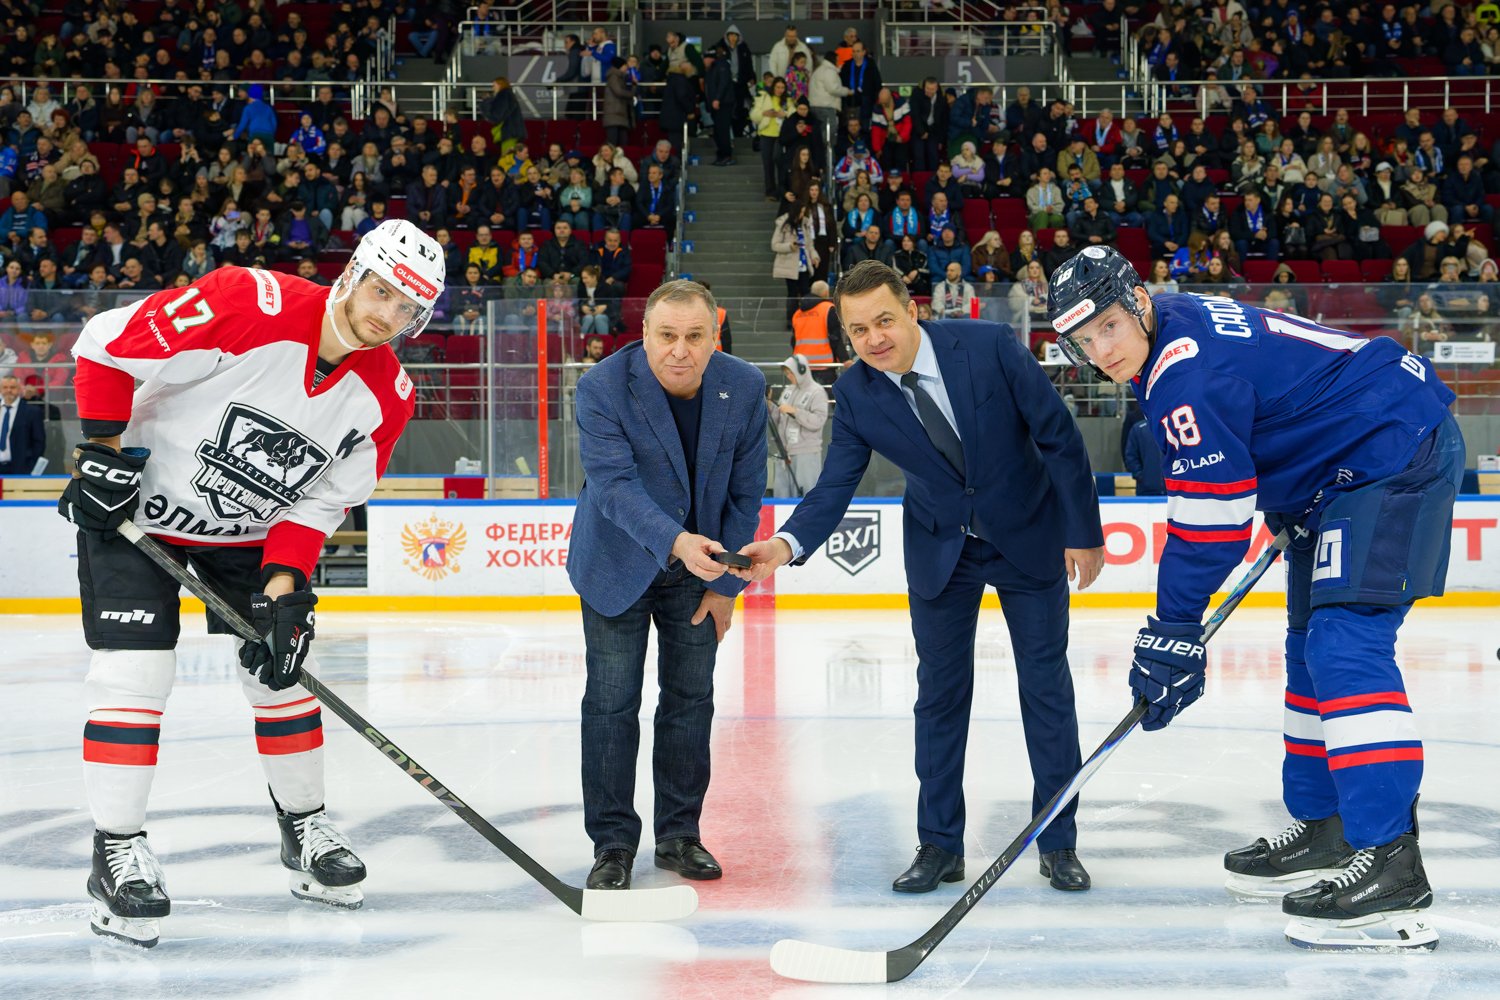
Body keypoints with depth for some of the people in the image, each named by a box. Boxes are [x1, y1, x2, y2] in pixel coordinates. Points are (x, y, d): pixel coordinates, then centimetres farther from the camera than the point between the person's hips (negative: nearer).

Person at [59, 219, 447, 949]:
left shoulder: (384, 397, -11)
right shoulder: (250, 305, -28)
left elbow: (320, 504, -6)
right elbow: (107, 342, -21)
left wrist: (284, 586, -18)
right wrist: (105, 451, -19)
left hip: (250, 529, 5)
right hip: (135, 503, -5)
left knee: (283, 665, 5)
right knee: (135, 669, -12)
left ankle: (304, 826, 24)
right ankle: (117, 850, -1)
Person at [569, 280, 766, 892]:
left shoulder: (745, 388, -11)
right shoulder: (602, 388, -22)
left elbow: (745, 492, -3)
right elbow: (614, 484, -29)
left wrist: (725, 584, -2)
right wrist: (676, 541, -44)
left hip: (701, 570, 3)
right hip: (618, 565, -3)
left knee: (690, 699, 8)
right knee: (612, 704, -2)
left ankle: (679, 835, 21)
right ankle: (613, 844, 9)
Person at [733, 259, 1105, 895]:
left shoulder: (989, 345, -23)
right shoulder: (856, 395, -15)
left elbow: (1059, 436, -15)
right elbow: (835, 486, -14)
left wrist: (1084, 531, -11)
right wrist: (786, 545, -33)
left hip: (1028, 535, -2)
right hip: (940, 549, 2)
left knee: (1047, 687, 4)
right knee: (940, 694, 5)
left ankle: (1059, 843, 16)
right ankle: (940, 845, 16)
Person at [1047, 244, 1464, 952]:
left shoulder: (1187, 371, -25)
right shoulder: (1182, 326, 7)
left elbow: (1208, 518, -23)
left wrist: (1173, 630, -17)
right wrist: (1287, 516, 23)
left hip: (1397, 452, -11)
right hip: (1345, 469, 11)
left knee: (1345, 644, -21)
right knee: (1312, 647, 14)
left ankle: (1390, 863, -26)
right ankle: (1324, 830, 23)